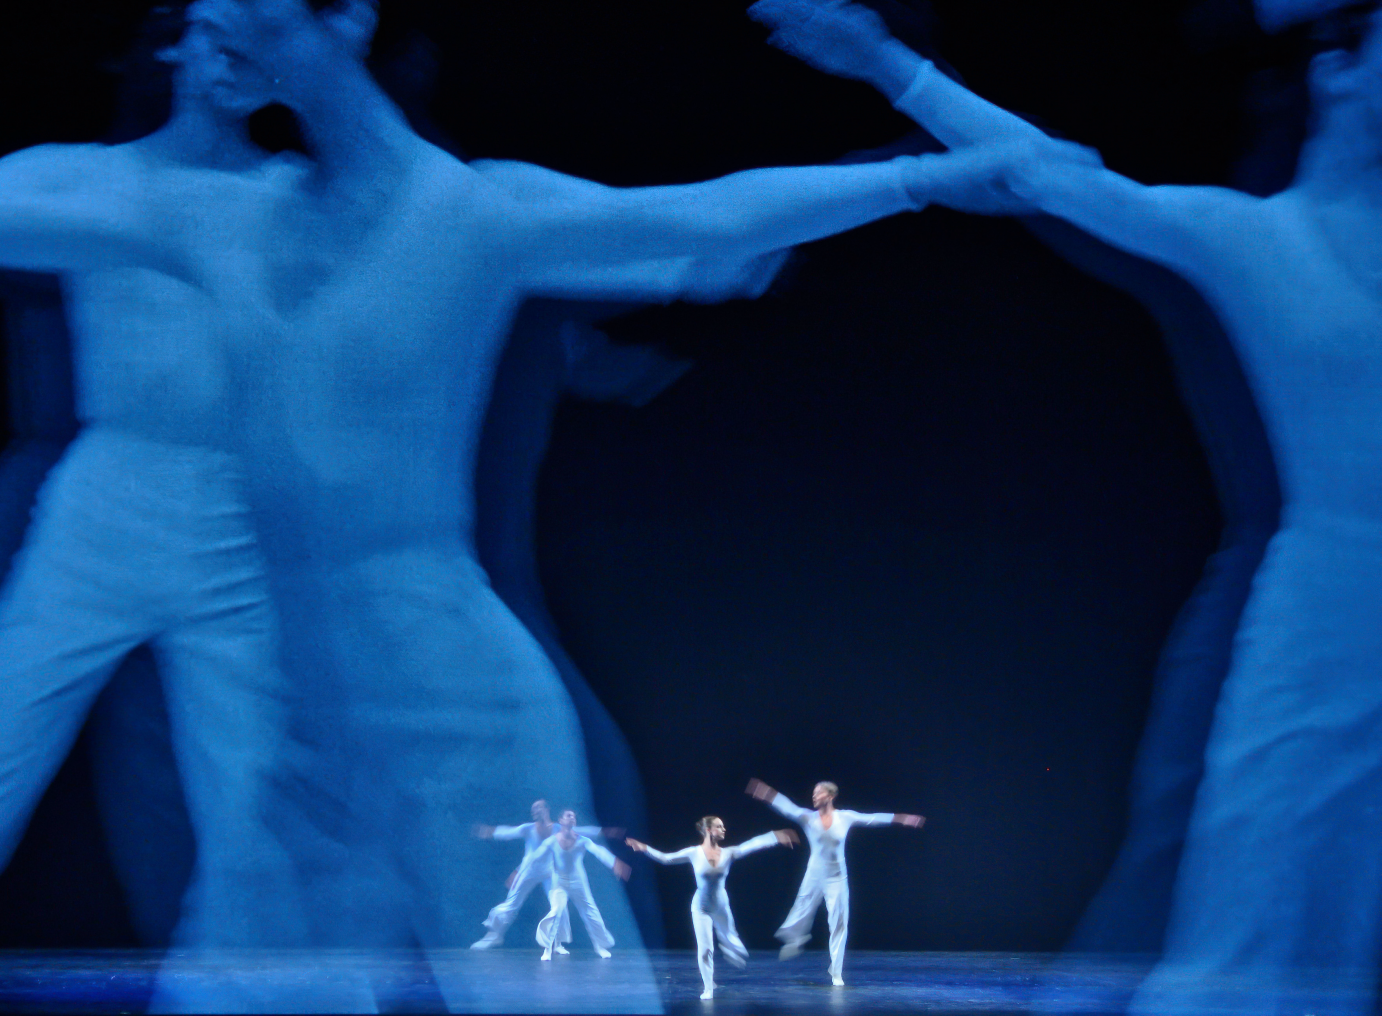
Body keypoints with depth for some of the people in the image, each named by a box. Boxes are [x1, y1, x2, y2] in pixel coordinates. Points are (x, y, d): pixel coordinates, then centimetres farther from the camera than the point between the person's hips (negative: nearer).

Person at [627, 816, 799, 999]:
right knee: (704, 948, -2)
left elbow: (752, 845, -13)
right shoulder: (694, 853, -10)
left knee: (730, 941, 6)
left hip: (721, 906, 2)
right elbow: (665, 858, -7)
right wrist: (645, 849, -16)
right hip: (701, 907, -2)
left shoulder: (727, 853, -6)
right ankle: (708, 988, 14)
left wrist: (776, 836, -20)